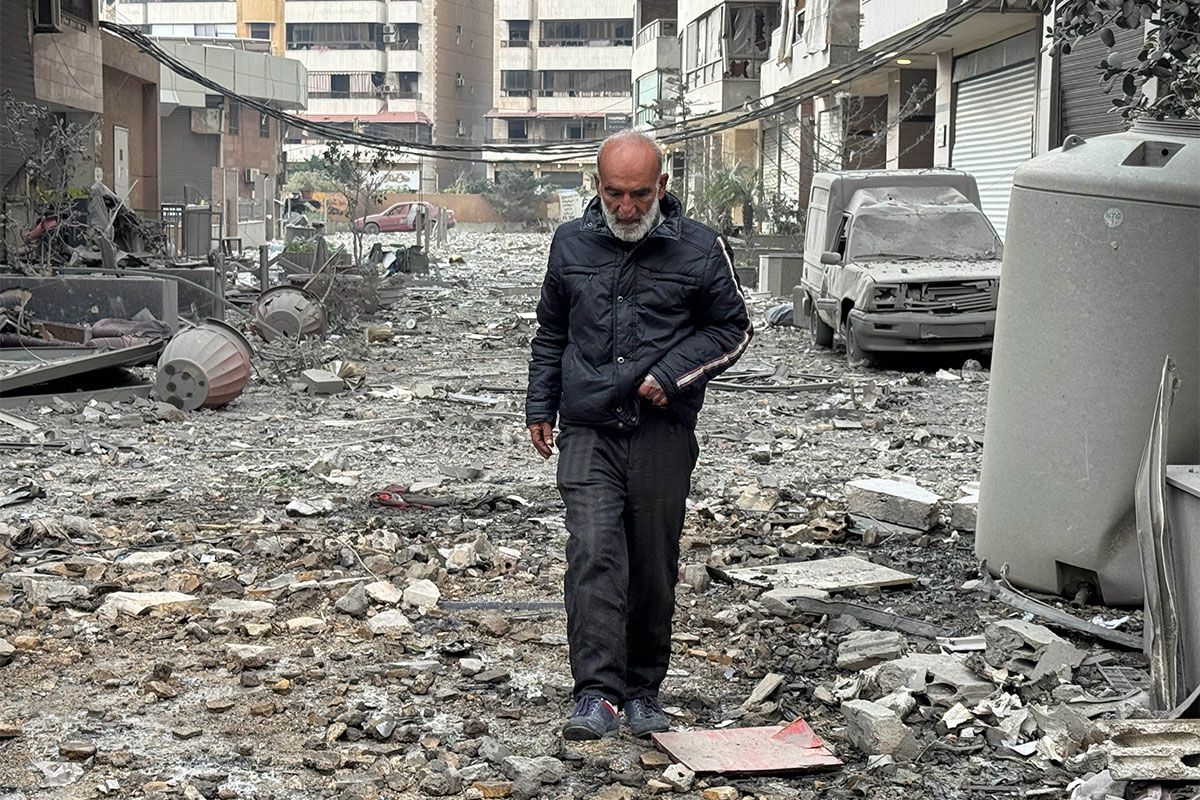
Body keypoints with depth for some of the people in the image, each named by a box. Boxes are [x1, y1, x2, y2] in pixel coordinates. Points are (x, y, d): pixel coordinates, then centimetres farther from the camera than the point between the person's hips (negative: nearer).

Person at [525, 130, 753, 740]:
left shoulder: (700, 248, -1)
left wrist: (672, 374, -7)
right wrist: (540, 408, 17)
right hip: (589, 433, 1)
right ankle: (597, 695, -15)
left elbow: (732, 328, 7)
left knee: (654, 568, 7)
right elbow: (551, 334, 20)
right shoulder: (570, 244, 7)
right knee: (593, 556, -13)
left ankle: (643, 690, 22)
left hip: (663, 433, -1)